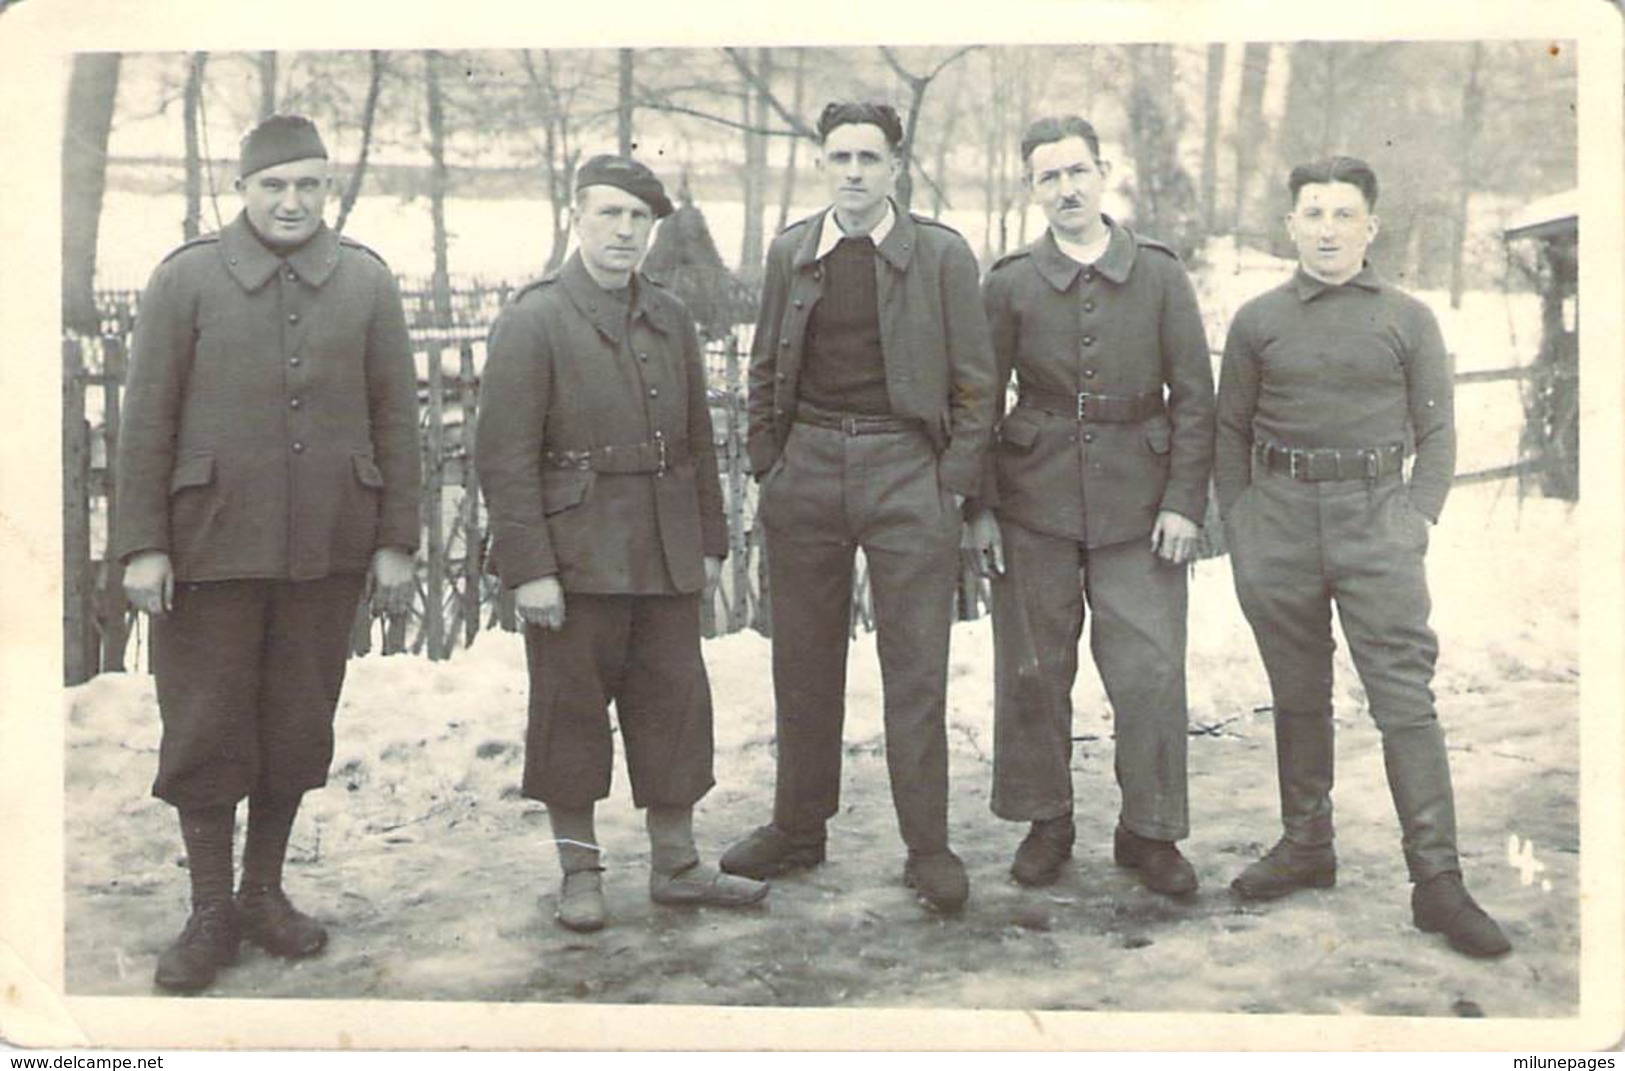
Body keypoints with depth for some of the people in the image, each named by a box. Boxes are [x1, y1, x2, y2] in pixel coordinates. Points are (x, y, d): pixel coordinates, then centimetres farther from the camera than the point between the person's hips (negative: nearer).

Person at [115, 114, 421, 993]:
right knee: (205, 729, 4)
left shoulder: (366, 282, 4)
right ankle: (211, 913, 18)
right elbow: (147, 419, -2)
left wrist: (394, 540, 2)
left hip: (327, 551, 2)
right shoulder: (186, 279, -1)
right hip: (212, 547, -2)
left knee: (299, 725, 11)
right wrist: (142, 545, -6)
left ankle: (265, 891, 28)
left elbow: (395, 418, 6)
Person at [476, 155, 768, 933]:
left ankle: (676, 865, 22)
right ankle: (579, 871, 19)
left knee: (675, 706, 9)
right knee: (571, 712, 5)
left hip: (665, 559, 5)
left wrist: (710, 542, 14)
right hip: (576, 560, -5)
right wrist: (528, 569, -16)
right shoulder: (532, 322, -7)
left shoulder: (671, 319, 12)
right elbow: (504, 457, -11)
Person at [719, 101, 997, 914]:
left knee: (915, 667, -1)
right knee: (803, 661, 11)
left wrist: (954, 484, -5)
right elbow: (766, 371, 15)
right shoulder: (790, 253, 9)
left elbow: (974, 382, 1)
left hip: (906, 467, -3)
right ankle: (798, 827, 24)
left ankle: (928, 847, 9)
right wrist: (767, 466, 7)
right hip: (807, 466, 3)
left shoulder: (941, 254, -1)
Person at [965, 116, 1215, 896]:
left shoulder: (1159, 274, 4)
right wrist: (979, 508, 0)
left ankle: (1150, 831, 14)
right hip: (1035, 501, 1)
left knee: (1151, 671, -1)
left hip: (1138, 502, 0)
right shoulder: (1011, 283, 3)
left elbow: (1194, 395, 4)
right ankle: (1045, 823, 22)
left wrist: (1185, 501, -4)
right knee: (1034, 670, 6)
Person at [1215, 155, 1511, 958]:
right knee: (1298, 697, 10)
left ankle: (1437, 880, -4)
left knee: (1405, 700, -6)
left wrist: (1417, 521, -5)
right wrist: (1238, 528, 2)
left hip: (1374, 518, -2)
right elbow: (1230, 432, 12)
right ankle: (1306, 846, 24)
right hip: (1279, 516, 2)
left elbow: (1436, 432, 7)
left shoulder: (1408, 320, 7)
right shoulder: (1257, 321, 9)